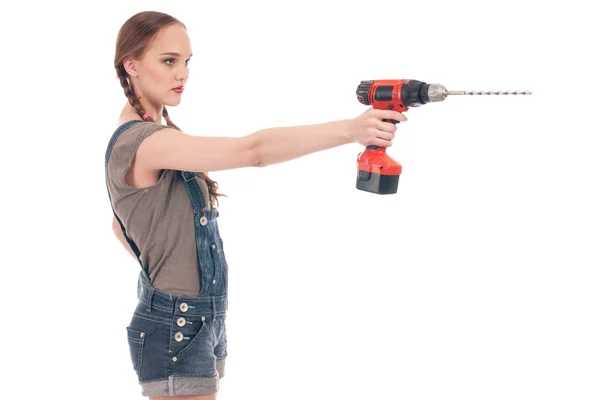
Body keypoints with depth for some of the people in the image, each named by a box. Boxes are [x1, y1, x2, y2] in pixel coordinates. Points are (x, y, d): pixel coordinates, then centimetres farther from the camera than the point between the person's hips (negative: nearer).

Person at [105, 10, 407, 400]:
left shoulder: (157, 135, 11)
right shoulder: (140, 144, -21)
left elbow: (121, 226, 24)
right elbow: (253, 149, -33)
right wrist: (352, 129, -37)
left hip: (207, 319, 10)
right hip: (176, 328, -10)